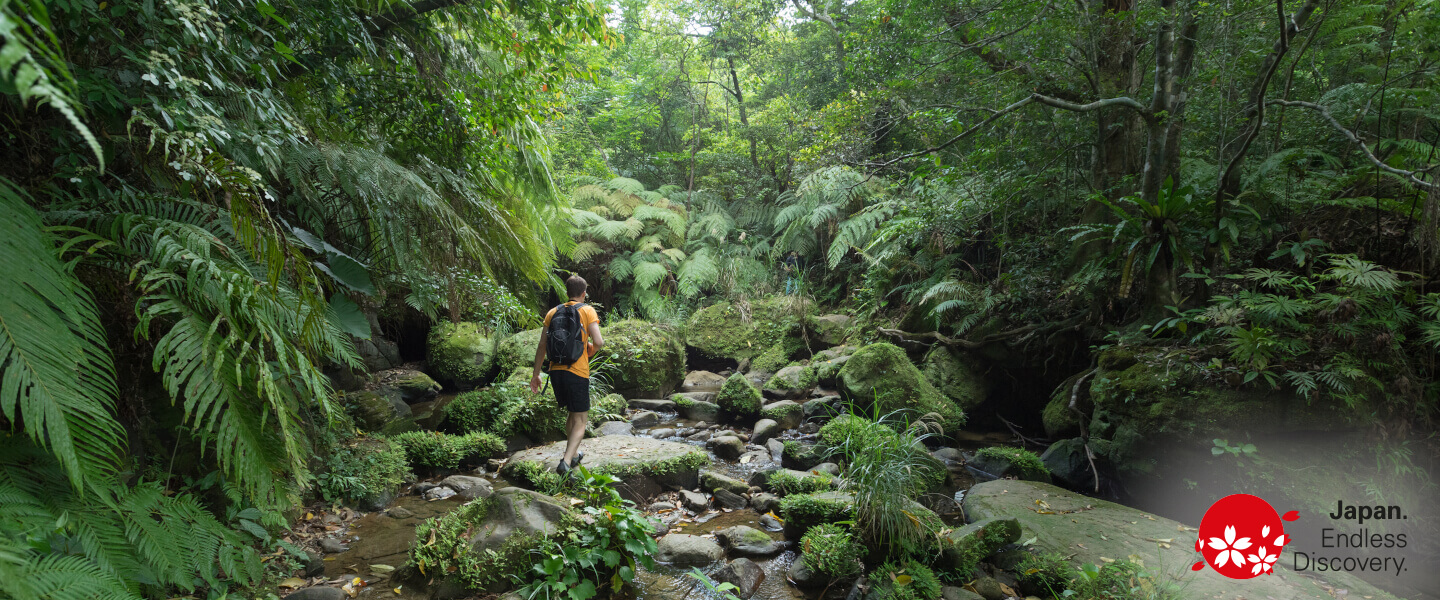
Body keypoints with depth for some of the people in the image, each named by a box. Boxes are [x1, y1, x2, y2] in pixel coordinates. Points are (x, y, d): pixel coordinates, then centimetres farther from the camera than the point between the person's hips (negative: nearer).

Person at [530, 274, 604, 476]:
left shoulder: (553, 312, 11)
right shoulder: (587, 311, -2)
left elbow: (542, 346, 9)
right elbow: (598, 341, -13)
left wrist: (536, 374, 15)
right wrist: (592, 351, 10)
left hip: (556, 370, 5)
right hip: (577, 372, -5)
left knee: (572, 413, 25)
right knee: (581, 420, 3)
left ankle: (573, 454, 35)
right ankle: (565, 461, -13)